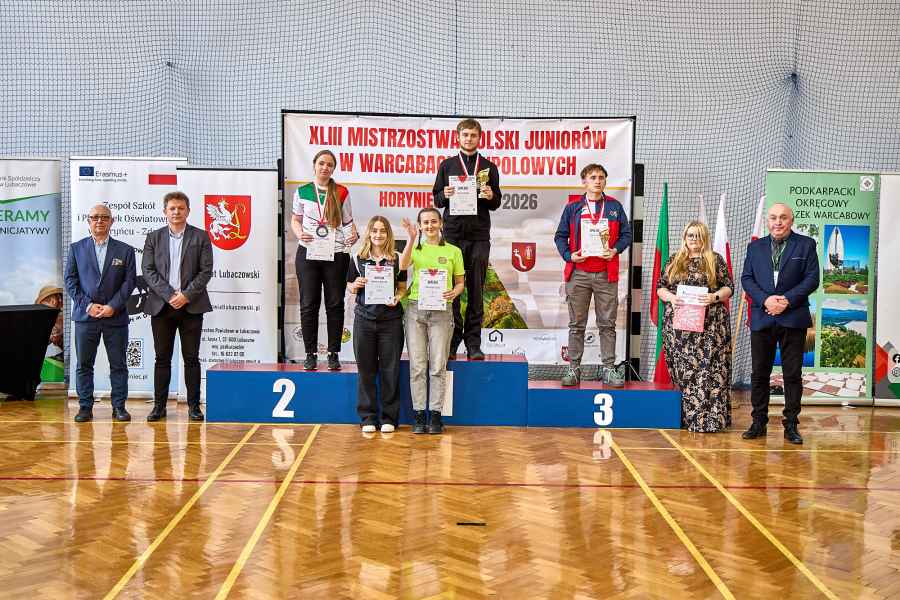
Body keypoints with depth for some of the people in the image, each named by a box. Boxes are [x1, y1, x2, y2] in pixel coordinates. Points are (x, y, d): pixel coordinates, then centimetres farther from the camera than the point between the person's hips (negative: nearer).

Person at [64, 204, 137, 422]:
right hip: (85, 316, 1)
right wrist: (87, 305, -8)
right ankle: (85, 407, 13)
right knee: (83, 364, 4)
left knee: (118, 364, 3)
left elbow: (129, 282, 0)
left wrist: (113, 306, -11)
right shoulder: (76, 248, 8)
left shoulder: (125, 250, 6)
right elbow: (70, 280, 3)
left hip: (116, 316, 0)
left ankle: (119, 406, 12)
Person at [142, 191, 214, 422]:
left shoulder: (200, 237, 5)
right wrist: (169, 295, -10)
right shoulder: (153, 237, 9)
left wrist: (186, 295, -11)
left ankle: (194, 405, 8)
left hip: (191, 305, -1)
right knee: (162, 358, 6)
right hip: (161, 305, 1)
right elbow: (148, 271, 2)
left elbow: (206, 271, -2)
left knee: (191, 358, 3)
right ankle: (159, 405, 12)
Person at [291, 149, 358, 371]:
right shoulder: (302, 191, 7)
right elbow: (295, 219, 14)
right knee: (309, 304, 2)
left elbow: (348, 221, 10)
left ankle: (334, 353, 11)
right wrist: (299, 234, -7)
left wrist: (353, 235, -10)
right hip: (308, 252, 0)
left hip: (336, 253, 0)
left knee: (335, 303, 2)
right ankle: (311, 353, 10)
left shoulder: (341, 192, 6)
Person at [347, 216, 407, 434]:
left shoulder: (397, 259, 4)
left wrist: (397, 298, -12)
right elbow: (350, 287, 12)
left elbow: (403, 287, 8)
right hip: (364, 319, 1)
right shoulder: (358, 259, 6)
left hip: (391, 320, -1)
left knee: (390, 370, 2)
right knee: (366, 370, 5)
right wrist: (356, 285, -10)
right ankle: (368, 418, 15)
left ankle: (389, 418, 13)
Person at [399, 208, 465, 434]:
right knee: (417, 365, 1)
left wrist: (454, 292, -10)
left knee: (438, 366, 2)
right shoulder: (415, 248, 9)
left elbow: (461, 282, 12)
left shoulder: (453, 251, 9)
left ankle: (435, 414, 8)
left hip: (441, 310, 0)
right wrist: (411, 239, -20)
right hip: (416, 309, 0)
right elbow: (402, 266, -12)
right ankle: (418, 414, 7)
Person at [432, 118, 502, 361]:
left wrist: (491, 197, -11)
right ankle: (452, 340, 5)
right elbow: (436, 199, 10)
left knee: (476, 289, 1)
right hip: (452, 232, 0)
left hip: (479, 234, 0)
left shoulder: (489, 167, 13)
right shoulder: (447, 165, 12)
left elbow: (496, 203, 11)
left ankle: (473, 343, 4)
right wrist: (445, 195, -12)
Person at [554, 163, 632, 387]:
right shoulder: (572, 207, 8)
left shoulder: (615, 207, 9)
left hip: (606, 275, 0)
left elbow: (626, 234, 10)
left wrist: (615, 250, -7)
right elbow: (560, 236, 9)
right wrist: (568, 255, -7)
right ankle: (573, 368, 9)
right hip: (578, 274, 0)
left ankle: (608, 368, 10)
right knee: (576, 325, 4)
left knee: (607, 324, 4)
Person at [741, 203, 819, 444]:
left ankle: (791, 425, 9)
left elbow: (812, 279, -2)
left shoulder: (806, 245, 5)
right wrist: (765, 300, -12)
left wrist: (787, 300, -14)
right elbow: (746, 279, 5)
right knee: (759, 373, 6)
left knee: (793, 374, 2)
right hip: (761, 318, 2)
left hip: (793, 318, -2)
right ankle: (758, 422, 15)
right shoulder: (755, 247, 12)